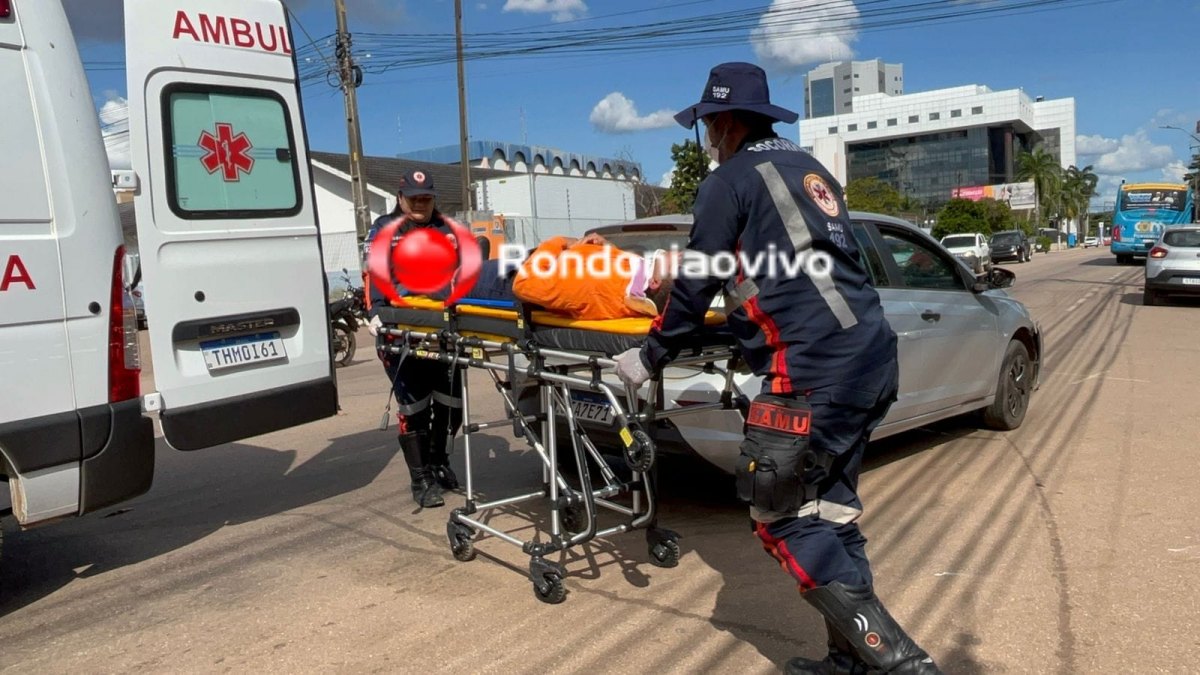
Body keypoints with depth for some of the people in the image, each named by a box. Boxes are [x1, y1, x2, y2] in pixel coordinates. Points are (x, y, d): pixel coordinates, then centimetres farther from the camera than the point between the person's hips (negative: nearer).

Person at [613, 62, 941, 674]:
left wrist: (650, 357, 11)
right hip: (872, 356, 9)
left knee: (784, 519, -1)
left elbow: (695, 284, 0)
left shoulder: (730, 181, -1)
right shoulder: (807, 169, 23)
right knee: (830, 509, 15)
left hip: (815, 371, -9)